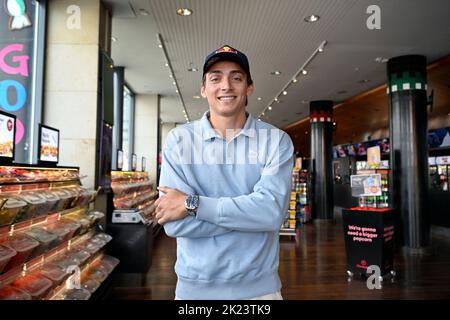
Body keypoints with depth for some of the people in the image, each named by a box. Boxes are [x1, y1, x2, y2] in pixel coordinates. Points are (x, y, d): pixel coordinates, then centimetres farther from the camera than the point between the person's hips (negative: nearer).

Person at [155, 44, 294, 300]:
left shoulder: (276, 140, -6)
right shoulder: (178, 140, -6)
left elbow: (273, 211, -18)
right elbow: (174, 223, -15)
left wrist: (193, 204, -19)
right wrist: (251, 212, -18)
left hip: (259, 287, 1)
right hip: (194, 286, 0)